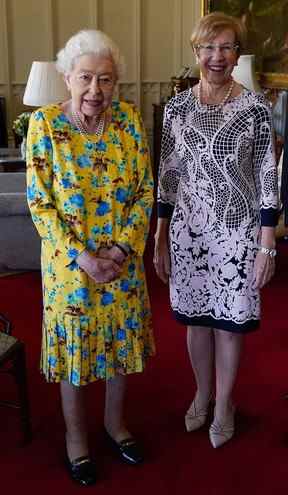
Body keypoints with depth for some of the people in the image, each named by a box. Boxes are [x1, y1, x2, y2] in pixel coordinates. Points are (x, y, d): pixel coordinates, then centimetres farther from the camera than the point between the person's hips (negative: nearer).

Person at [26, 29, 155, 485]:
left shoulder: (128, 119, -4)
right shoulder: (45, 122, -12)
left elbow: (146, 190, -2)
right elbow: (39, 203, -12)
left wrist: (122, 248, -13)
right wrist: (82, 258, -18)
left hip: (123, 260, 3)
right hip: (69, 263, -3)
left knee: (121, 340, 17)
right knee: (73, 345, 11)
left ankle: (115, 421, 41)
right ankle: (76, 434, 34)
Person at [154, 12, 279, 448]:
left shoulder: (256, 107, -6)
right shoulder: (177, 107, 1)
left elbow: (268, 179, -6)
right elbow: (167, 176, 5)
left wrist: (267, 245, -9)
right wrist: (160, 239, 5)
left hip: (238, 233, -2)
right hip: (188, 231, 3)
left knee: (229, 322, 10)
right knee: (196, 319, 15)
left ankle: (224, 403, 33)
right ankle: (202, 393, 39)